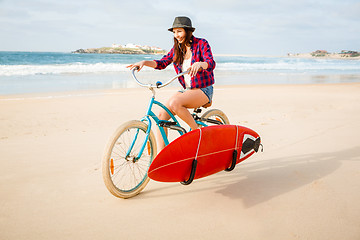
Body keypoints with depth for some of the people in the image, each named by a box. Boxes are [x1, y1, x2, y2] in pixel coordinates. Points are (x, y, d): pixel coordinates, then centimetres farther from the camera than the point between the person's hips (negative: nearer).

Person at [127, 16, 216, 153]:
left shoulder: (201, 44, -8)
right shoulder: (177, 48, 9)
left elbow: (211, 63, -22)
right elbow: (162, 63, 8)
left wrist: (199, 64, -44)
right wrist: (144, 62, -9)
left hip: (203, 90, -6)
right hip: (187, 90, 6)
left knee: (175, 102, -34)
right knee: (162, 115, -13)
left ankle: (197, 130, -13)